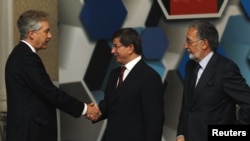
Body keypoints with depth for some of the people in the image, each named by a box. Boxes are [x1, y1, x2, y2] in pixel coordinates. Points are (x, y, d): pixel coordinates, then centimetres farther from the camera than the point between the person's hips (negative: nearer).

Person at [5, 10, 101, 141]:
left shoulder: (21, 54, 15)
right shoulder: (27, 58, -17)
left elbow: (45, 93, 15)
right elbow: (50, 92, -18)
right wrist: (84, 109, -9)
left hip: (27, 130, 10)